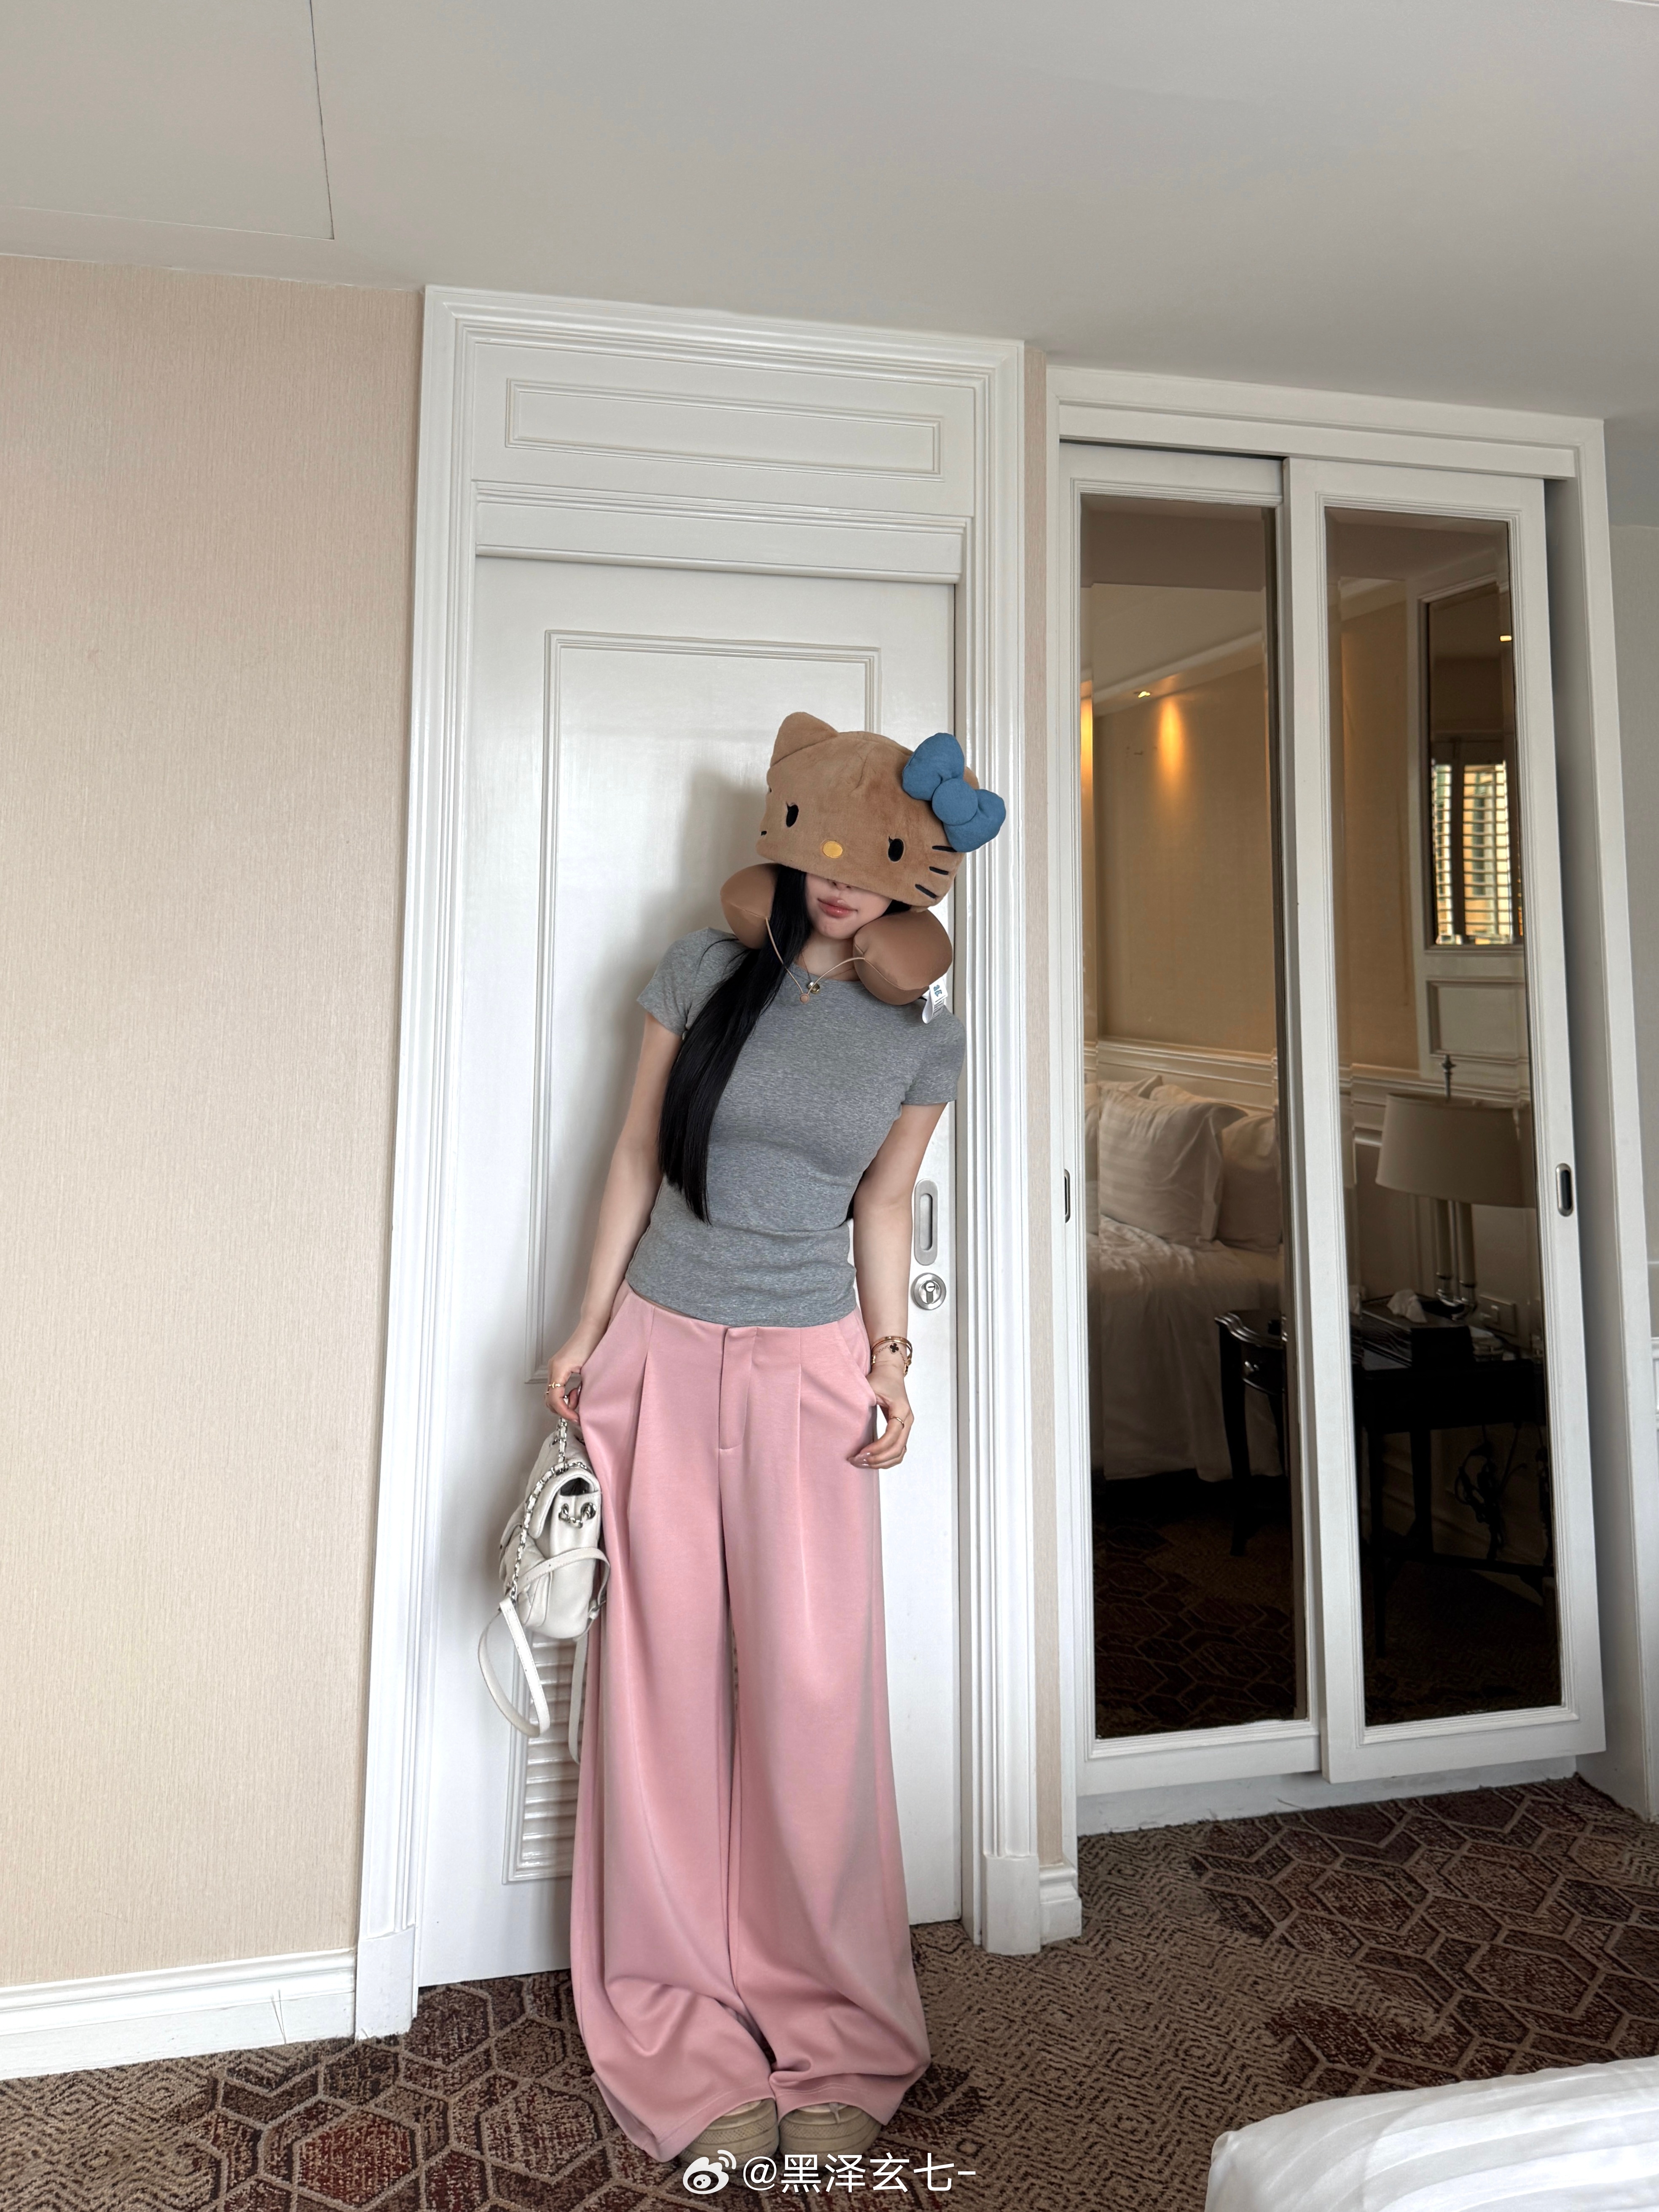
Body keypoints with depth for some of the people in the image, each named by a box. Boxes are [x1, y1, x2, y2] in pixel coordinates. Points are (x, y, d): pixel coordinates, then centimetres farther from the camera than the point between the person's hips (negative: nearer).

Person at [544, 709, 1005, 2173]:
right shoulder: (708, 970, -1)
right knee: (666, 1686, 6)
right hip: (665, 1350, 1)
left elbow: (881, 1209, 9)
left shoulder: (927, 1032, 1)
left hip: (811, 1365, 0)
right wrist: (588, 1330, 5)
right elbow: (637, 1155, 4)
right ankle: (685, 2043, 22)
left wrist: (891, 1361, 3)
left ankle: (833, 2041, 23)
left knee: (815, 1694, 3)